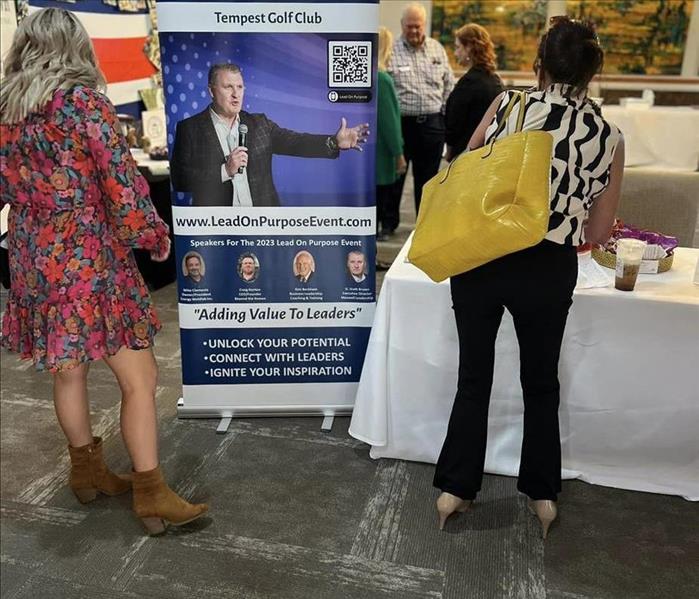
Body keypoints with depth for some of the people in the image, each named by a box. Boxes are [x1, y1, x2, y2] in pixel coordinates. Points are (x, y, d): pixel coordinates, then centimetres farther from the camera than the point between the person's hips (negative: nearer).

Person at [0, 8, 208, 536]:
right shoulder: (84, 101, -11)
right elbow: (121, 180, -15)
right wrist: (154, 235, -2)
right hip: (93, 259, -7)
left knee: (67, 371, 20)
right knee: (139, 379, 1)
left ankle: (88, 470, 35)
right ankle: (151, 493, 7)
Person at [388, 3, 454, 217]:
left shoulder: (437, 49, 10)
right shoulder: (391, 51, -3)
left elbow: (449, 85, 14)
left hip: (432, 124, 4)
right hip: (400, 123, -3)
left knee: (427, 178, 12)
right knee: (394, 177, 5)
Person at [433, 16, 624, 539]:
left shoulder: (507, 104, -3)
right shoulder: (609, 138, 0)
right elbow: (597, 232, 3)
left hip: (480, 257, 0)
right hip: (548, 272, 1)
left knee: (474, 378, 16)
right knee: (541, 383, 21)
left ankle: (455, 490, 27)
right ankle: (543, 495, 35)